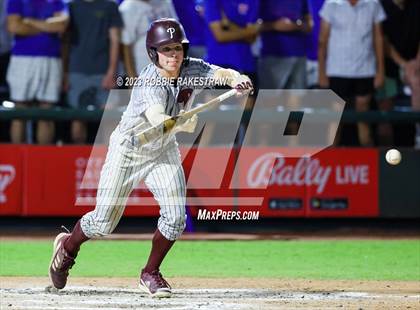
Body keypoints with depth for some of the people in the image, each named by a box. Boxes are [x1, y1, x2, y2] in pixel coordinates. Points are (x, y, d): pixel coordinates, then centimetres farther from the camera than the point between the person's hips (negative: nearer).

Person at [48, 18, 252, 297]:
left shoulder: (191, 69, -14)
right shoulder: (149, 83, -33)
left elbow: (222, 74, -22)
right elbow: (157, 120, -50)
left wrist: (237, 79, -47)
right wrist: (181, 125, -72)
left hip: (163, 151, 5)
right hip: (128, 150, -5)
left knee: (175, 217, -10)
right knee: (103, 223, 1)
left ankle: (150, 274, 14)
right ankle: (68, 246, 34)